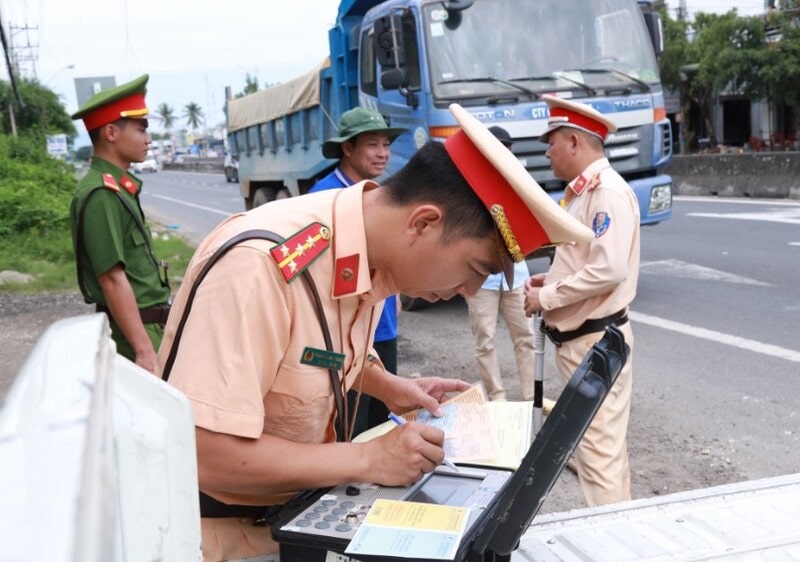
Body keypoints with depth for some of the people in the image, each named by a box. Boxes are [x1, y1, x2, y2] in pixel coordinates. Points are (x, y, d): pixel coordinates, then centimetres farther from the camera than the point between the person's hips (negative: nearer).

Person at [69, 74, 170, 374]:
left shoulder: (119, 188, 12)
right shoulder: (100, 195, -17)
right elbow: (112, 278, -22)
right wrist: (145, 349, -23)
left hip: (148, 324, 9)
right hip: (133, 330, -9)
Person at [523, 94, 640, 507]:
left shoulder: (608, 191, -16)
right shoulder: (583, 191, 14)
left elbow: (609, 270, -25)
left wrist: (545, 297, -16)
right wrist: (553, 278, 7)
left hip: (596, 340, -10)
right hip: (576, 339, 11)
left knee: (600, 450, -6)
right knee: (591, 445, 18)